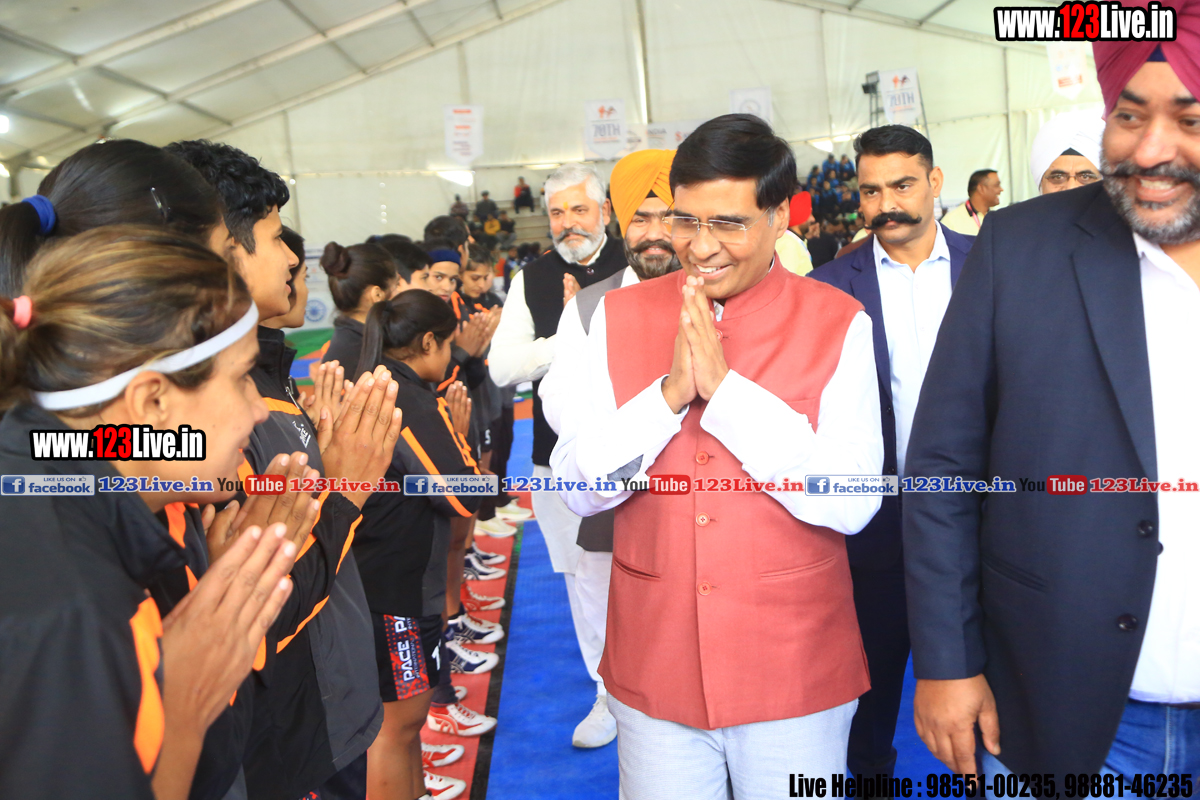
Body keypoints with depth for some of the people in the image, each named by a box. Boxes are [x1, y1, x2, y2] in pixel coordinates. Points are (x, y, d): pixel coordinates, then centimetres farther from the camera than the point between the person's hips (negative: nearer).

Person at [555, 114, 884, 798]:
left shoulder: (838, 324, -7)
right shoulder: (620, 316, 0)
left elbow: (851, 504, -16)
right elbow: (583, 491, -4)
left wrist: (724, 385, -21)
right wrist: (670, 391, -18)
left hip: (795, 667, -1)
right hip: (654, 665, 2)